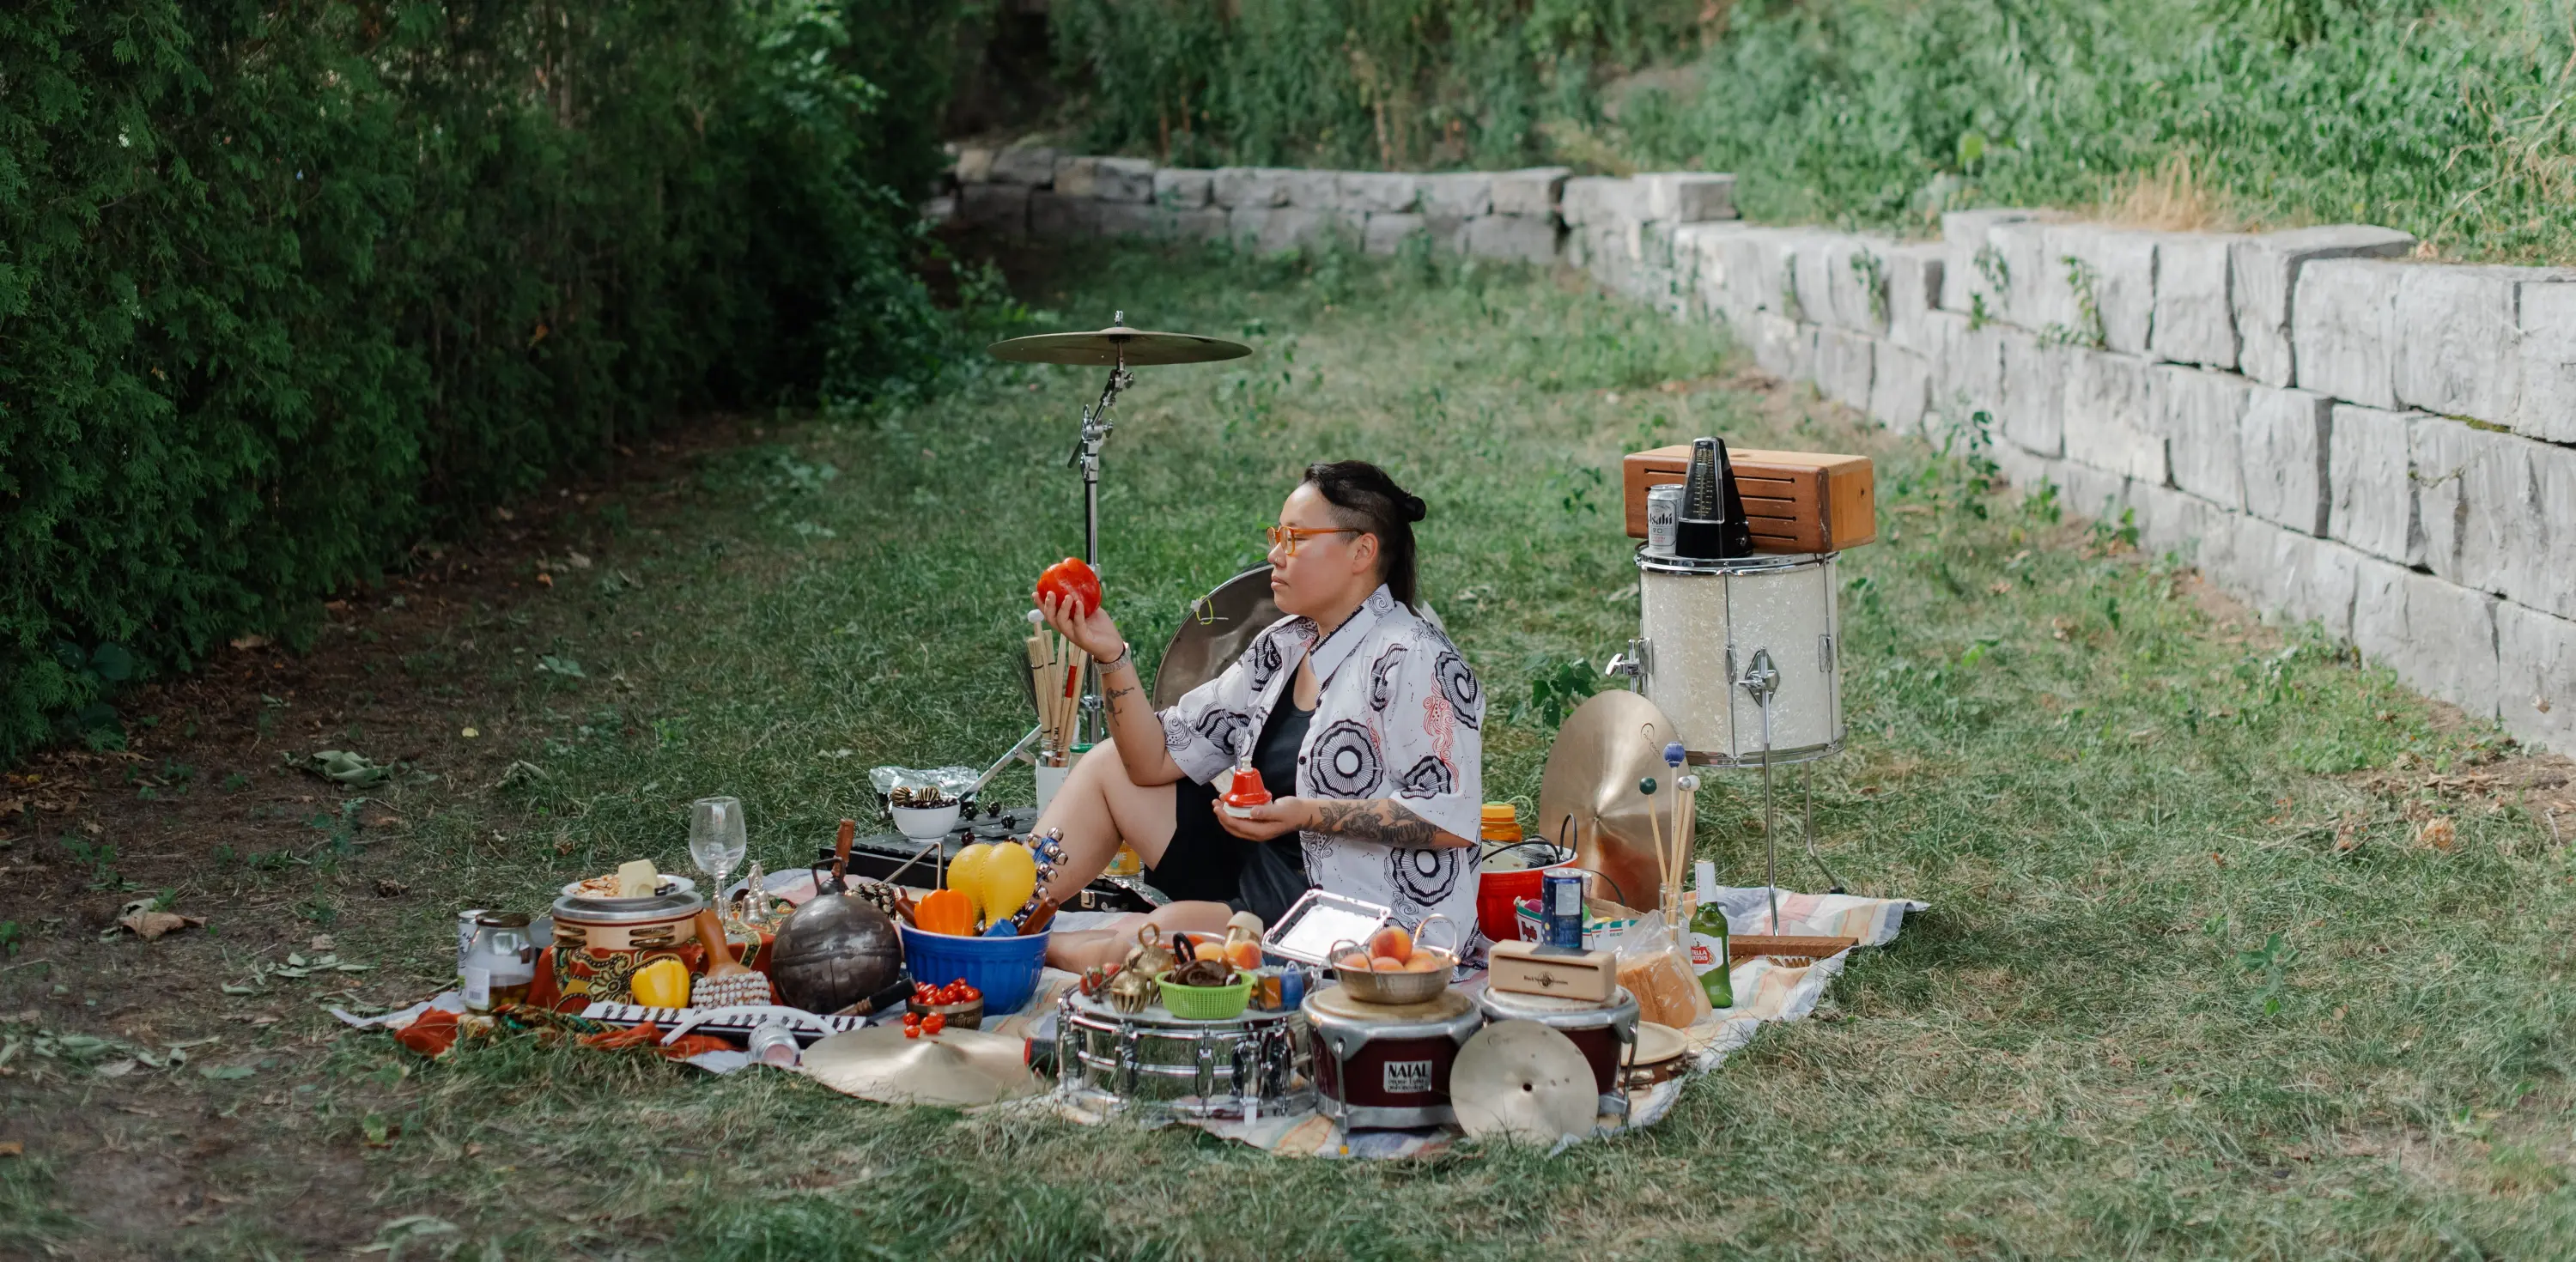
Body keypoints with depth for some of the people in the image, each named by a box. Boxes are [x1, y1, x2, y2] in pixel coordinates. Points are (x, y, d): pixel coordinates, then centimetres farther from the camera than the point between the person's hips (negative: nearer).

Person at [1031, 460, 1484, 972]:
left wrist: (1309, 814, -28)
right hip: (1266, 867, 9)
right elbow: (1155, 760, 8)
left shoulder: (1411, 661, -16)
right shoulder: (1282, 647, 10)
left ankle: (1040, 950, -7)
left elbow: (1452, 820, -23)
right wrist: (1112, 655, -6)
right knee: (1109, 764, 9)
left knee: (1165, 932, -31)